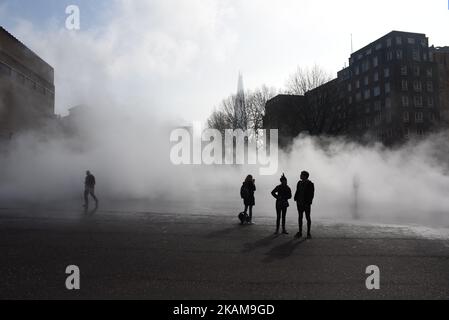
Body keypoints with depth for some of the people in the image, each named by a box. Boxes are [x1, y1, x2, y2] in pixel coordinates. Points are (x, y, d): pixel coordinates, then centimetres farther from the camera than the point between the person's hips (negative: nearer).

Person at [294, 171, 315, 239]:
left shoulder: (310, 184, -10)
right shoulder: (299, 183, 5)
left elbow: (311, 194, -11)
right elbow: (297, 192, 9)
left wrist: (308, 203, -17)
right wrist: (296, 199, -2)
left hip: (306, 203, -5)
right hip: (299, 203, 5)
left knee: (308, 218, 3)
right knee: (300, 217, 8)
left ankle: (308, 233, 11)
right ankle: (300, 233, 15)